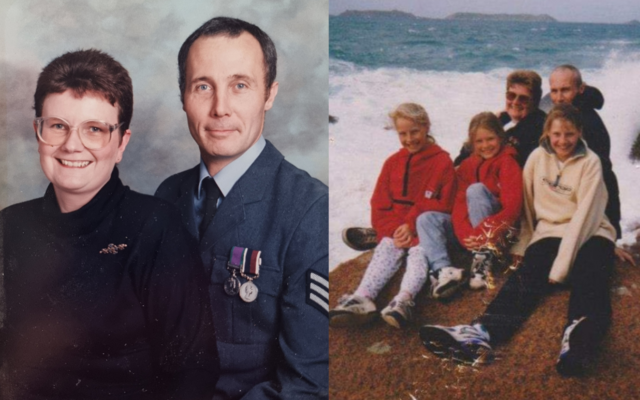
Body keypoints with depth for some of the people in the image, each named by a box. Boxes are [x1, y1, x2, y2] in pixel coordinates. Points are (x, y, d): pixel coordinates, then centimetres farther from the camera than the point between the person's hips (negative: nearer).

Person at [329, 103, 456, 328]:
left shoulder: (442, 162, 3)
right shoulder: (393, 162, 16)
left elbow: (443, 206, -4)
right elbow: (380, 205, 11)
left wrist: (413, 227, -15)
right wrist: (395, 230, -9)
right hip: (395, 230, 3)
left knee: (419, 253, -30)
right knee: (386, 251, -24)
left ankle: (404, 299, -57)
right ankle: (362, 298, -49)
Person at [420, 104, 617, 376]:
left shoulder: (590, 162, -4)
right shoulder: (537, 157, 5)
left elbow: (584, 215, -13)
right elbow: (526, 204, 9)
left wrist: (561, 266, -20)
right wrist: (523, 247, 2)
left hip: (589, 234, -2)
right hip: (549, 232, 2)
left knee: (588, 276, -34)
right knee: (527, 275, -26)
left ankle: (578, 338, -66)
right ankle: (481, 334, -52)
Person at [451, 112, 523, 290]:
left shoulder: (507, 162, -5)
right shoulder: (466, 166, 8)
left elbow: (513, 206, -18)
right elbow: (460, 203, -4)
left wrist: (487, 232, -31)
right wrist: (468, 234, -24)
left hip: (502, 229, -4)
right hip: (475, 230, 5)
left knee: (476, 189, -28)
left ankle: (484, 256, -34)